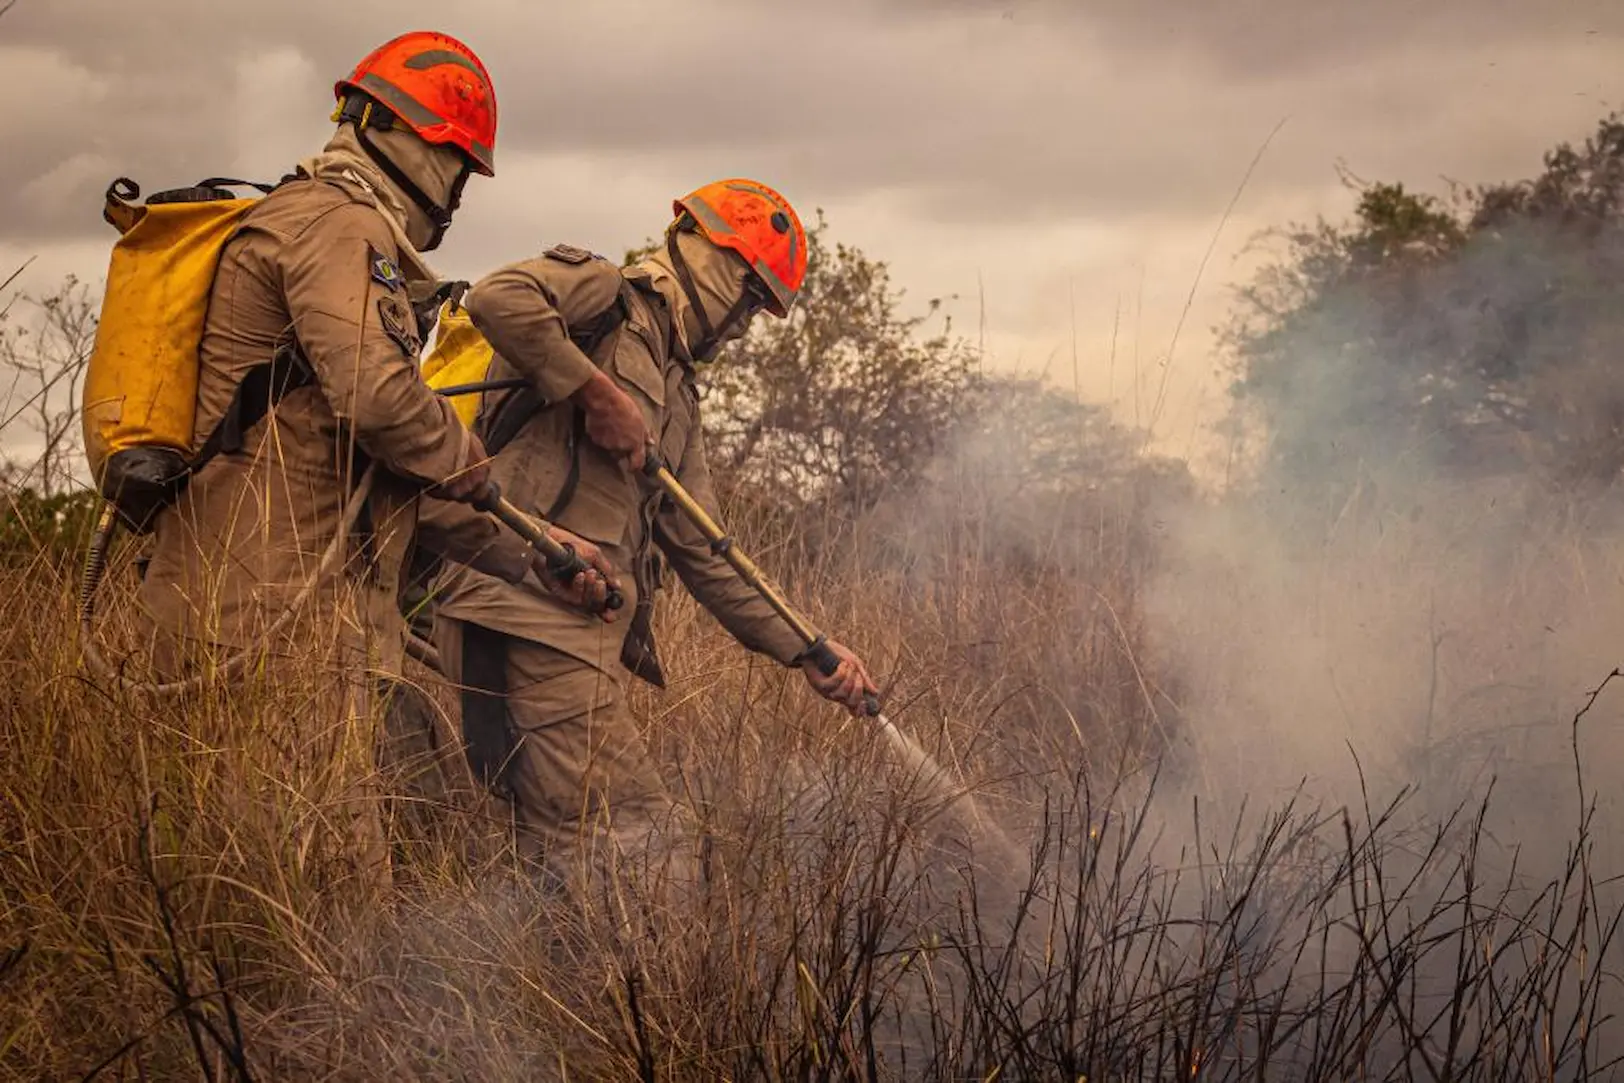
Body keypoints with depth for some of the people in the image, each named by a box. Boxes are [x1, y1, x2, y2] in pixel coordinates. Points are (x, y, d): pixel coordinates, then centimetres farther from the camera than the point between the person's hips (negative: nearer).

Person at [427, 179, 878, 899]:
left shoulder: (676, 400, 26)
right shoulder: (605, 296, 1)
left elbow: (702, 555, 26)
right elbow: (497, 298, -21)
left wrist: (807, 651, 22)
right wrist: (600, 393, -16)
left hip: (582, 633, 9)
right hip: (529, 615, -9)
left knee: (567, 856, 9)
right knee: (641, 853, -13)